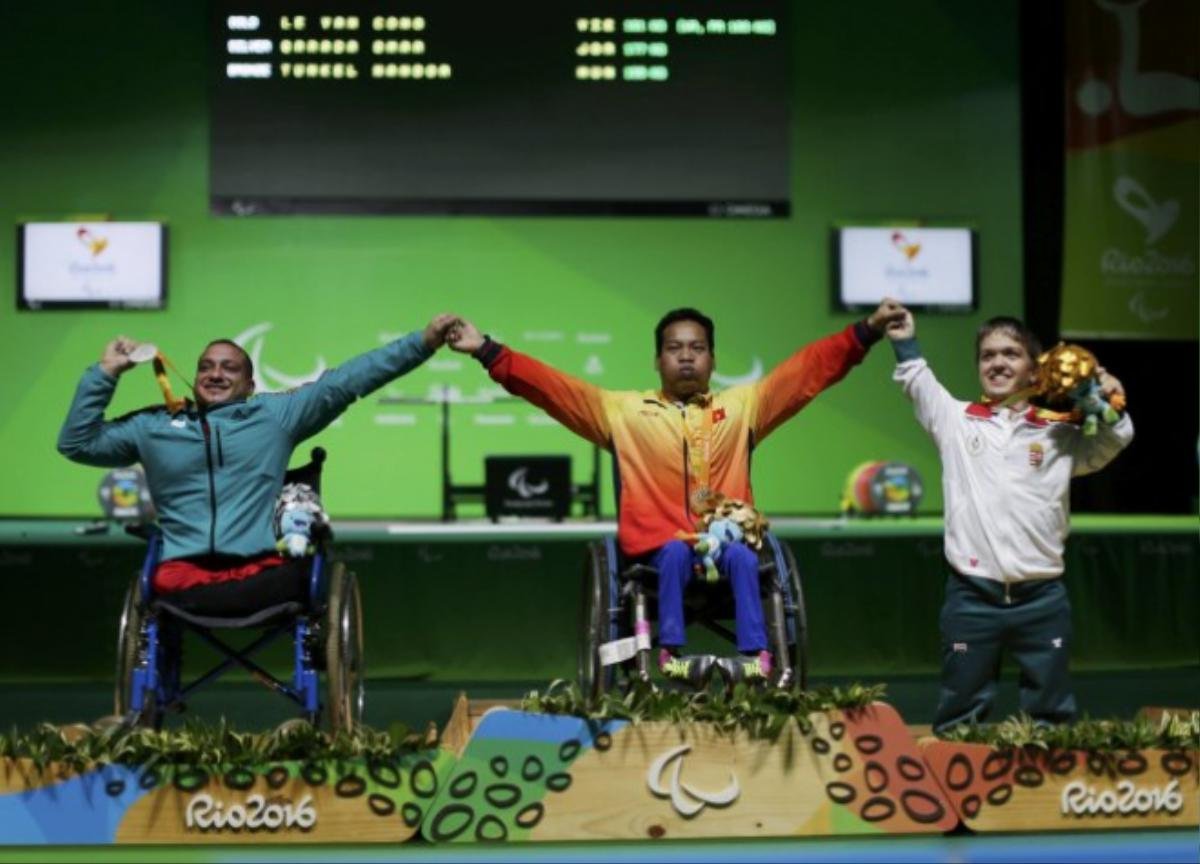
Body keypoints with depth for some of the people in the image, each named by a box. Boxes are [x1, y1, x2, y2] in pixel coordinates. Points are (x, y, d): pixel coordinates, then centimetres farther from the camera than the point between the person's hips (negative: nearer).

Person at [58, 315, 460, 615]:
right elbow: (77, 442, 25)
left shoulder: (276, 414, 16)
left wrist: (422, 342, 5)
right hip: (184, 577, 2)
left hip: (263, 573, -1)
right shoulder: (153, 426, 21)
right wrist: (105, 373, 15)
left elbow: (347, 380, 11)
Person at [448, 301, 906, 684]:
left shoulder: (743, 404, 15)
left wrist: (868, 329, 5)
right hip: (660, 541, -1)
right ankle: (671, 654, -34)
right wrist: (486, 351, -4)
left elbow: (810, 368, 12)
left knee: (742, 557, -31)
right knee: (676, 553, -33)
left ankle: (756, 658, -33)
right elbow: (549, 386, 6)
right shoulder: (623, 409, 11)